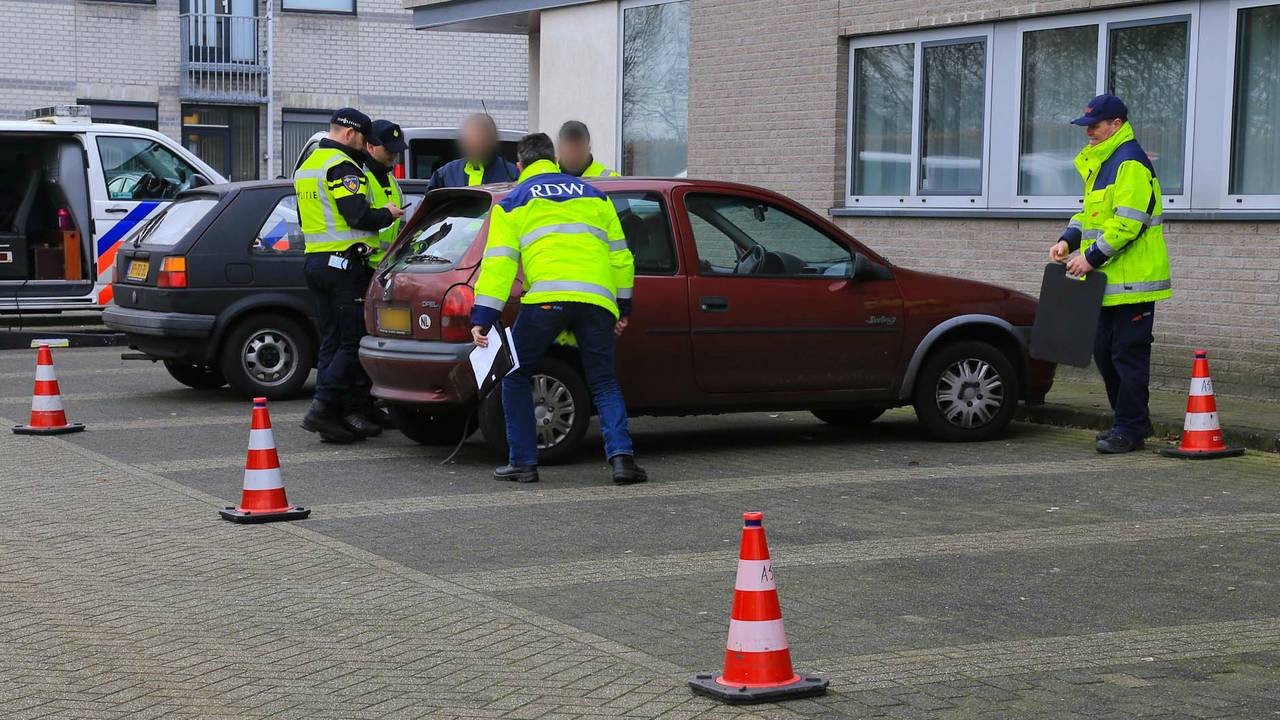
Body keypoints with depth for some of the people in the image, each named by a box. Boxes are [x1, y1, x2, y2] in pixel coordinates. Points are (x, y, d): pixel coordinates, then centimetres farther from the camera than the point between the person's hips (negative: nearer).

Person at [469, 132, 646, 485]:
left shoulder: (513, 203, 16)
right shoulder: (593, 195, 26)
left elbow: (498, 263, 6)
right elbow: (620, 255, 25)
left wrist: (483, 318, 3)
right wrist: (623, 308, 32)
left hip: (547, 297, -3)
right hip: (598, 298, 3)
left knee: (515, 378, 14)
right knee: (604, 383, 14)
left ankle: (523, 462, 10)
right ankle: (621, 455, -5)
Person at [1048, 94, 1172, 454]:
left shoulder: (1130, 164, -15)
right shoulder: (1101, 163, 18)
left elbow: (1128, 222, -23)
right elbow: (1091, 211, 25)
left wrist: (1092, 257, -21)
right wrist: (1068, 240, 8)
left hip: (1132, 281, -10)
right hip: (1110, 283, 10)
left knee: (1128, 356, -6)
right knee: (1105, 353, 14)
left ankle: (1130, 431, 0)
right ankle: (1133, 422, 24)